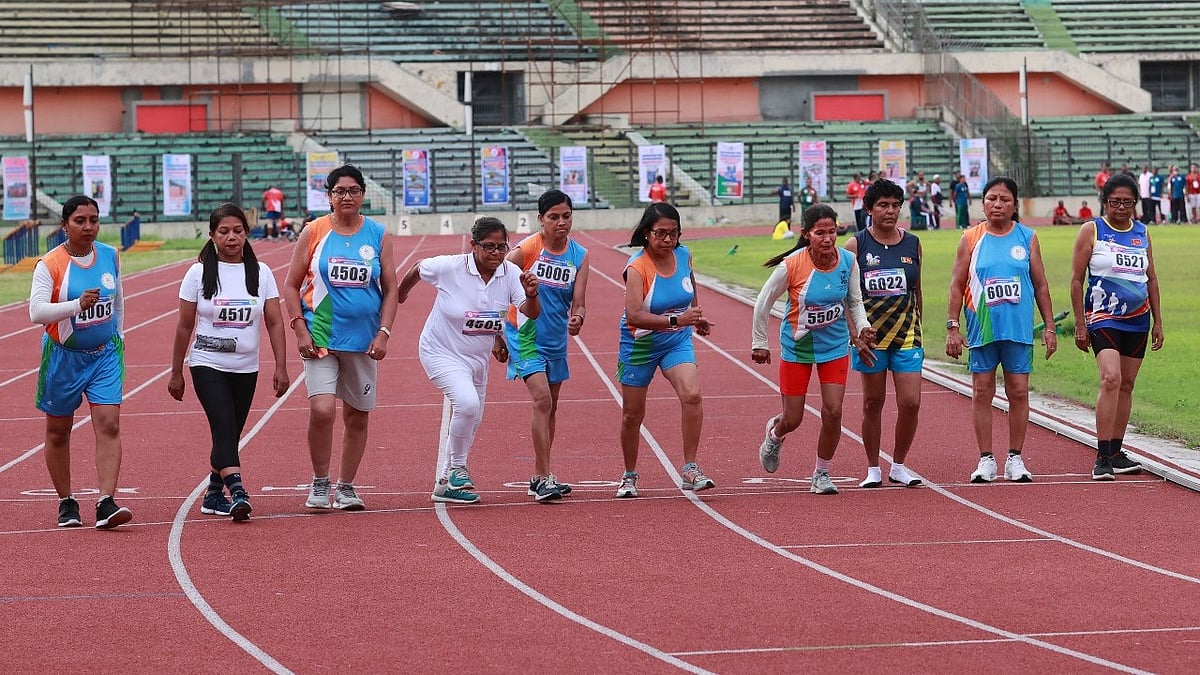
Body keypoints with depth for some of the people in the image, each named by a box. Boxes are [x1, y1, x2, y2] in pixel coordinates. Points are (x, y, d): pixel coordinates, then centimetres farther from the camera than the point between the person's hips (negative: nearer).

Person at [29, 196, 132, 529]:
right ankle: (66, 502, 24)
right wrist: (78, 305, -38)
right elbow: (36, 311, -27)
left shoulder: (110, 257, 0)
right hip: (63, 357, -2)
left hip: (105, 355, 2)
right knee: (58, 431, 9)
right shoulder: (50, 265, -15)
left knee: (109, 424, -12)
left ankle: (106, 502, -18)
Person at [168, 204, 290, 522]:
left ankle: (213, 496, 25)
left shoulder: (260, 272, 3)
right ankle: (238, 494, -29)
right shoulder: (199, 273, -2)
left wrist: (281, 367, -6)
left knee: (230, 434, 10)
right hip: (207, 365, -3)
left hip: (245, 368, 3)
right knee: (224, 428, -18)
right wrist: (176, 373, 5)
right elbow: (184, 326, 3)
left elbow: (275, 322, 2)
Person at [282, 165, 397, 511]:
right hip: (321, 338, -3)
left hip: (363, 341, 3)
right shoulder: (314, 232, 0)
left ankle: (346, 488, 23)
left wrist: (383, 333, -4)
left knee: (357, 416, 9)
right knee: (322, 409, -18)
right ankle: (319, 482, 0)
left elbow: (390, 290, 7)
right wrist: (300, 330, -7)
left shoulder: (378, 235, 4)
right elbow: (291, 285, 3)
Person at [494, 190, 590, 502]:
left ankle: (540, 478, 23)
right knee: (542, 399, -19)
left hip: (556, 339, 6)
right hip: (525, 336, -6)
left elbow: (578, 302, -6)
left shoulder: (579, 256, -1)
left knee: (550, 407, 12)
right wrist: (497, 336, -4)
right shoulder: (525, 250, -14)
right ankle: (543, 478, -19)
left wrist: (577, 318, -30)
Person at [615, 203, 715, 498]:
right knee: (632, 414, 8)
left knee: (692, 395, -22)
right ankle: (629, 476, 29)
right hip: (639, 345, -3)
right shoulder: (637, 267, -23)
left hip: (677, 341, 3)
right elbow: (634, 315, -37)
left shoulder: (683, 255, -7)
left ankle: (690, 469, -16)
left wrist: (696, 317, 24)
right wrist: (676, 320, -45)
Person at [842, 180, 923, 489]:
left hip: (907, 334, 2)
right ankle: (873, 469, 17)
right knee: (873, 403, 5)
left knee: (911, 402, -6)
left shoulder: (912, 244, 6)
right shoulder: (856, 246, -3)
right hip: (870, 335, -2)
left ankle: (898, 466, 11)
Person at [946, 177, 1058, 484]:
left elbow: (1040, 285, 9)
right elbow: (957, 285, 4)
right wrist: (952, 327, -2)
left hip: (1019, 329, 1)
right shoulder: (971, 239, 3)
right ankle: (986, 460, 8)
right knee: (982, 392, 1)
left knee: (1019, 391, 1)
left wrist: (1049, 326, 6)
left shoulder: (1027, 238, 6)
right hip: (982, 329, -1)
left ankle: (1015, 459, 10)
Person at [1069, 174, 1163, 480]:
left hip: (1137, 319, 5)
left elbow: (1151, 279, 18)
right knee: (1111, 379, -21)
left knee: (1127, 385, 7)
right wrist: (1080, 326, -7)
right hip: (1103, 317, -5)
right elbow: (1077, 280, -3)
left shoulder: (1142, 233, 11)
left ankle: (1116, 453, 15)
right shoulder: (1092, 231, -3)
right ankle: (1102, 457, -22)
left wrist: (1158, 322, 14)